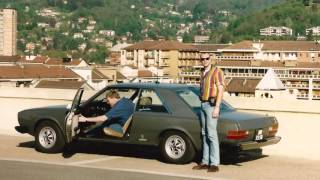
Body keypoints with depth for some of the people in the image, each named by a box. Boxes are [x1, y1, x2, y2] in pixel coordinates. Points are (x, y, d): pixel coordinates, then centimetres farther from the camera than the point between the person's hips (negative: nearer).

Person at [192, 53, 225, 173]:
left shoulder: (217, 72, -9)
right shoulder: (203, 74, 16)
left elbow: (220, 90, -16)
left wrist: (217, 108, -23)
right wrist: (203, 106, 16)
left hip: (212, 105, -8)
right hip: (203, 105, 8)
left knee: (211, 134, -12)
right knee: (205, 134, 9)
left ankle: (214, 164, -11)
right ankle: (205, 162, 13)